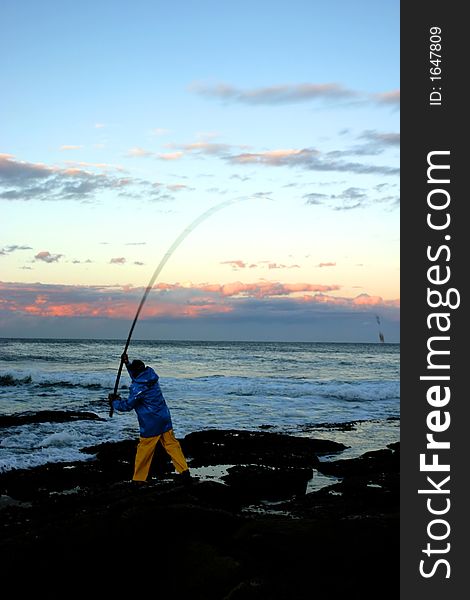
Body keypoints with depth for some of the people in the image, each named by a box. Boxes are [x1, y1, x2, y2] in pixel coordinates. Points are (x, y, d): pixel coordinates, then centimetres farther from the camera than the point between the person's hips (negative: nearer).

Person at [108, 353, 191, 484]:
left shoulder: (138, 388, -17)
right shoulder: (151, 377, 5)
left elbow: (127, 405, -9)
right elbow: (137, 377, 28)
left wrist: (114, 402, 9)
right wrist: (127, 363, 29)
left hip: (151, 425, -7)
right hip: (165, 419, 7)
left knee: (143, 451, 5)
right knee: (172, 445, 7)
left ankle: (139, 479, 14)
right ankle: (184, 472, 0)